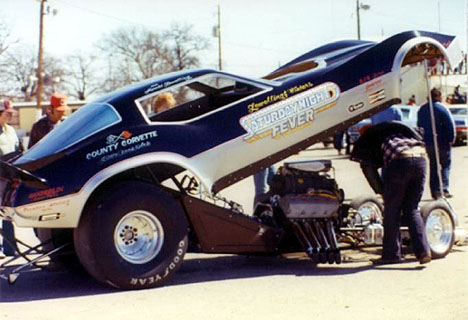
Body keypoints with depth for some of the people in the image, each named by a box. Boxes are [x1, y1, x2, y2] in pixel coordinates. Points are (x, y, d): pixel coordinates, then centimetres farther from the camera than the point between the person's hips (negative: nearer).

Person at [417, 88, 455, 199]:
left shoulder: (422, 109, 9)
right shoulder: (441, 108, -12)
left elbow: (419, 126, 15)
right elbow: (450, 124, -15)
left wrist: (423, 140, 20)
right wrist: (451, 139, -6)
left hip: (428, 143, 6)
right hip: (442, 142, -6)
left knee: (433, 165, 12)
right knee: (445, 165, 3)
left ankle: (434, 190, 11)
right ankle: (444, 189, -9)